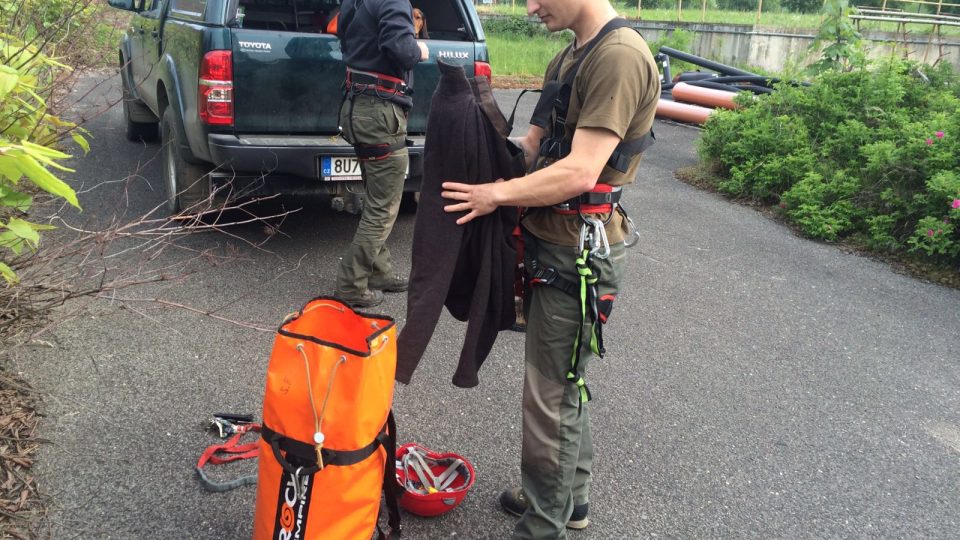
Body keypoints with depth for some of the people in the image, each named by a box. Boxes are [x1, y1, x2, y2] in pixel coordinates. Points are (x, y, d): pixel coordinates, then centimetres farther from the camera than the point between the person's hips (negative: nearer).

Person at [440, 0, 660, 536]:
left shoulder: (620, 56, -18)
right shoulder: (567, 60, 14)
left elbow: (579, 174, -24)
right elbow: (532, 146, 13)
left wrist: (496, 194, -15)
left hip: (579, 257, -10)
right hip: (552, 244, 10)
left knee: (552, 397, 2)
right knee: (566, 384, 21)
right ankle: (572, 497, 39)